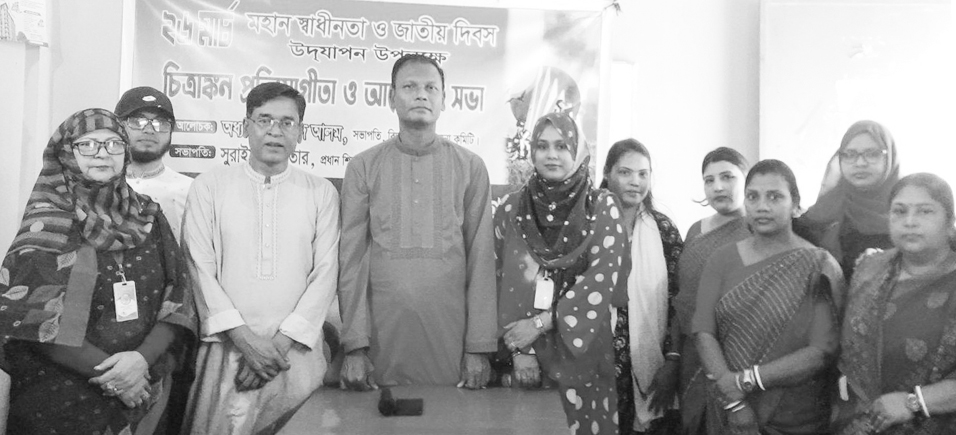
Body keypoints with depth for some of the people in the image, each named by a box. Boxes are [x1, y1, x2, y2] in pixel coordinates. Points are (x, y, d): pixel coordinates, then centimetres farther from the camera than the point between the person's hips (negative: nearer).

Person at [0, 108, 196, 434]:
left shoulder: (147, 216, 3)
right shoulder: (47, 220, -7)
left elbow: (176, 300, -1)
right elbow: (32, 315, -15)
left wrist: (143, 357, -17)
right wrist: (107, 373, -17)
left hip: (142, 391, 3)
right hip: (60, 397, -3)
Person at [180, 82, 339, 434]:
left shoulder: (321, 192, 6)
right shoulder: (209, 187, 5)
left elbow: (325, 274, 0)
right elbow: (200, 269, -1)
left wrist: (282, 341, -9)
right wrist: (245, 338, -10)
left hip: (295, 349, 1)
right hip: (226, 345, 0)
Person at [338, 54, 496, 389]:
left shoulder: (470, 167, 3)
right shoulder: (363, 167, 3)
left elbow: (481, 260, 2)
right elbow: (352, 259, 1)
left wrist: (479, 348, -2)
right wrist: (355, 346, -5)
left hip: (451, 332, 0)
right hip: (382, 331, 0)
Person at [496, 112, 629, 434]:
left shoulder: (602, 207, -1)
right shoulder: (511, 209, 2)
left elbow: (604, 277, -11)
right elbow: (505, 283, 0)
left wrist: (541, 322, -16)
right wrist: (520, 348, -9)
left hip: (582, 348, -1)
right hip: (527, 353, 1)